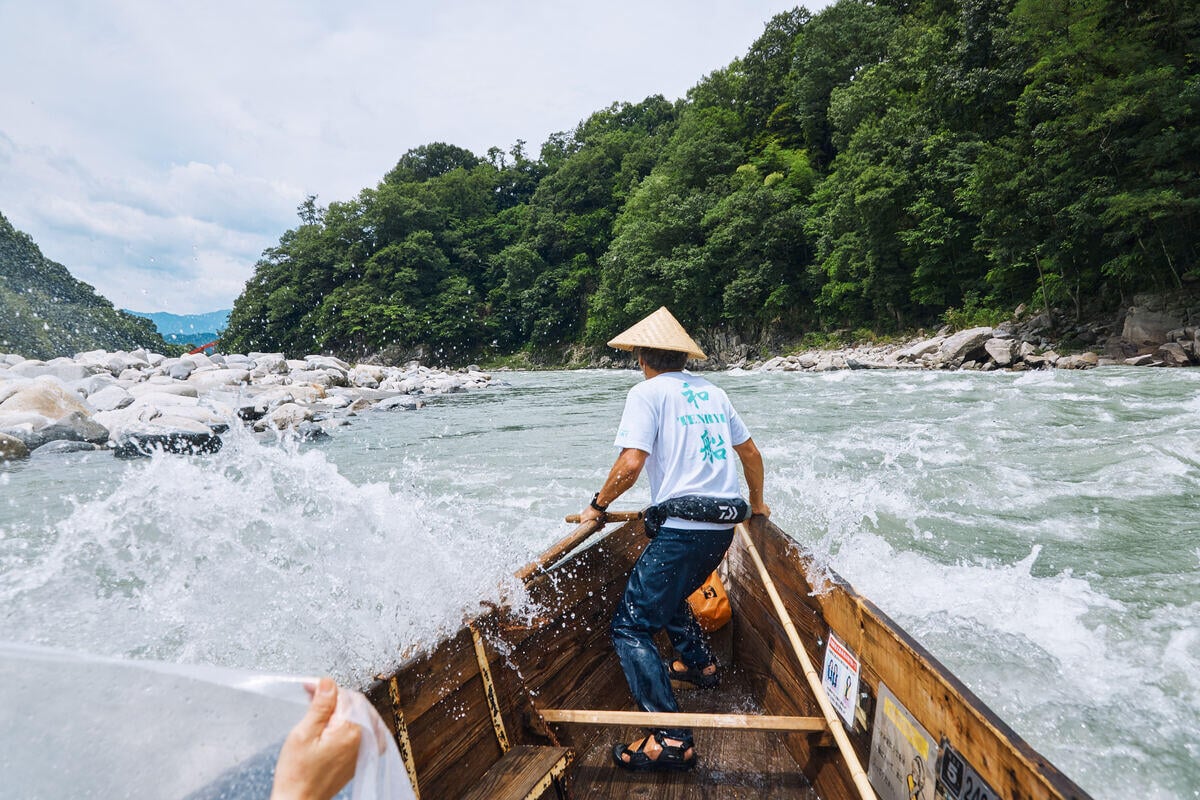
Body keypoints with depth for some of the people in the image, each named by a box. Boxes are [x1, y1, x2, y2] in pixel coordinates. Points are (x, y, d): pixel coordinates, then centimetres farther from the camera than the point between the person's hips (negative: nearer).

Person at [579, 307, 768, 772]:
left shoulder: (648, 392, -4)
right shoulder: (711, 392, 16)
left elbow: (631, 463, -16)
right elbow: (750, 453, 22)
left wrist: (597, 506, 0)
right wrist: (756, 502, 38)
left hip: (683, 529, -8)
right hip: (724, 527, 8)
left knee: (631, 627, -3)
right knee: (666, 595, 32)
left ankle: (671, 741, -9)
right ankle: (702, 665, 43)